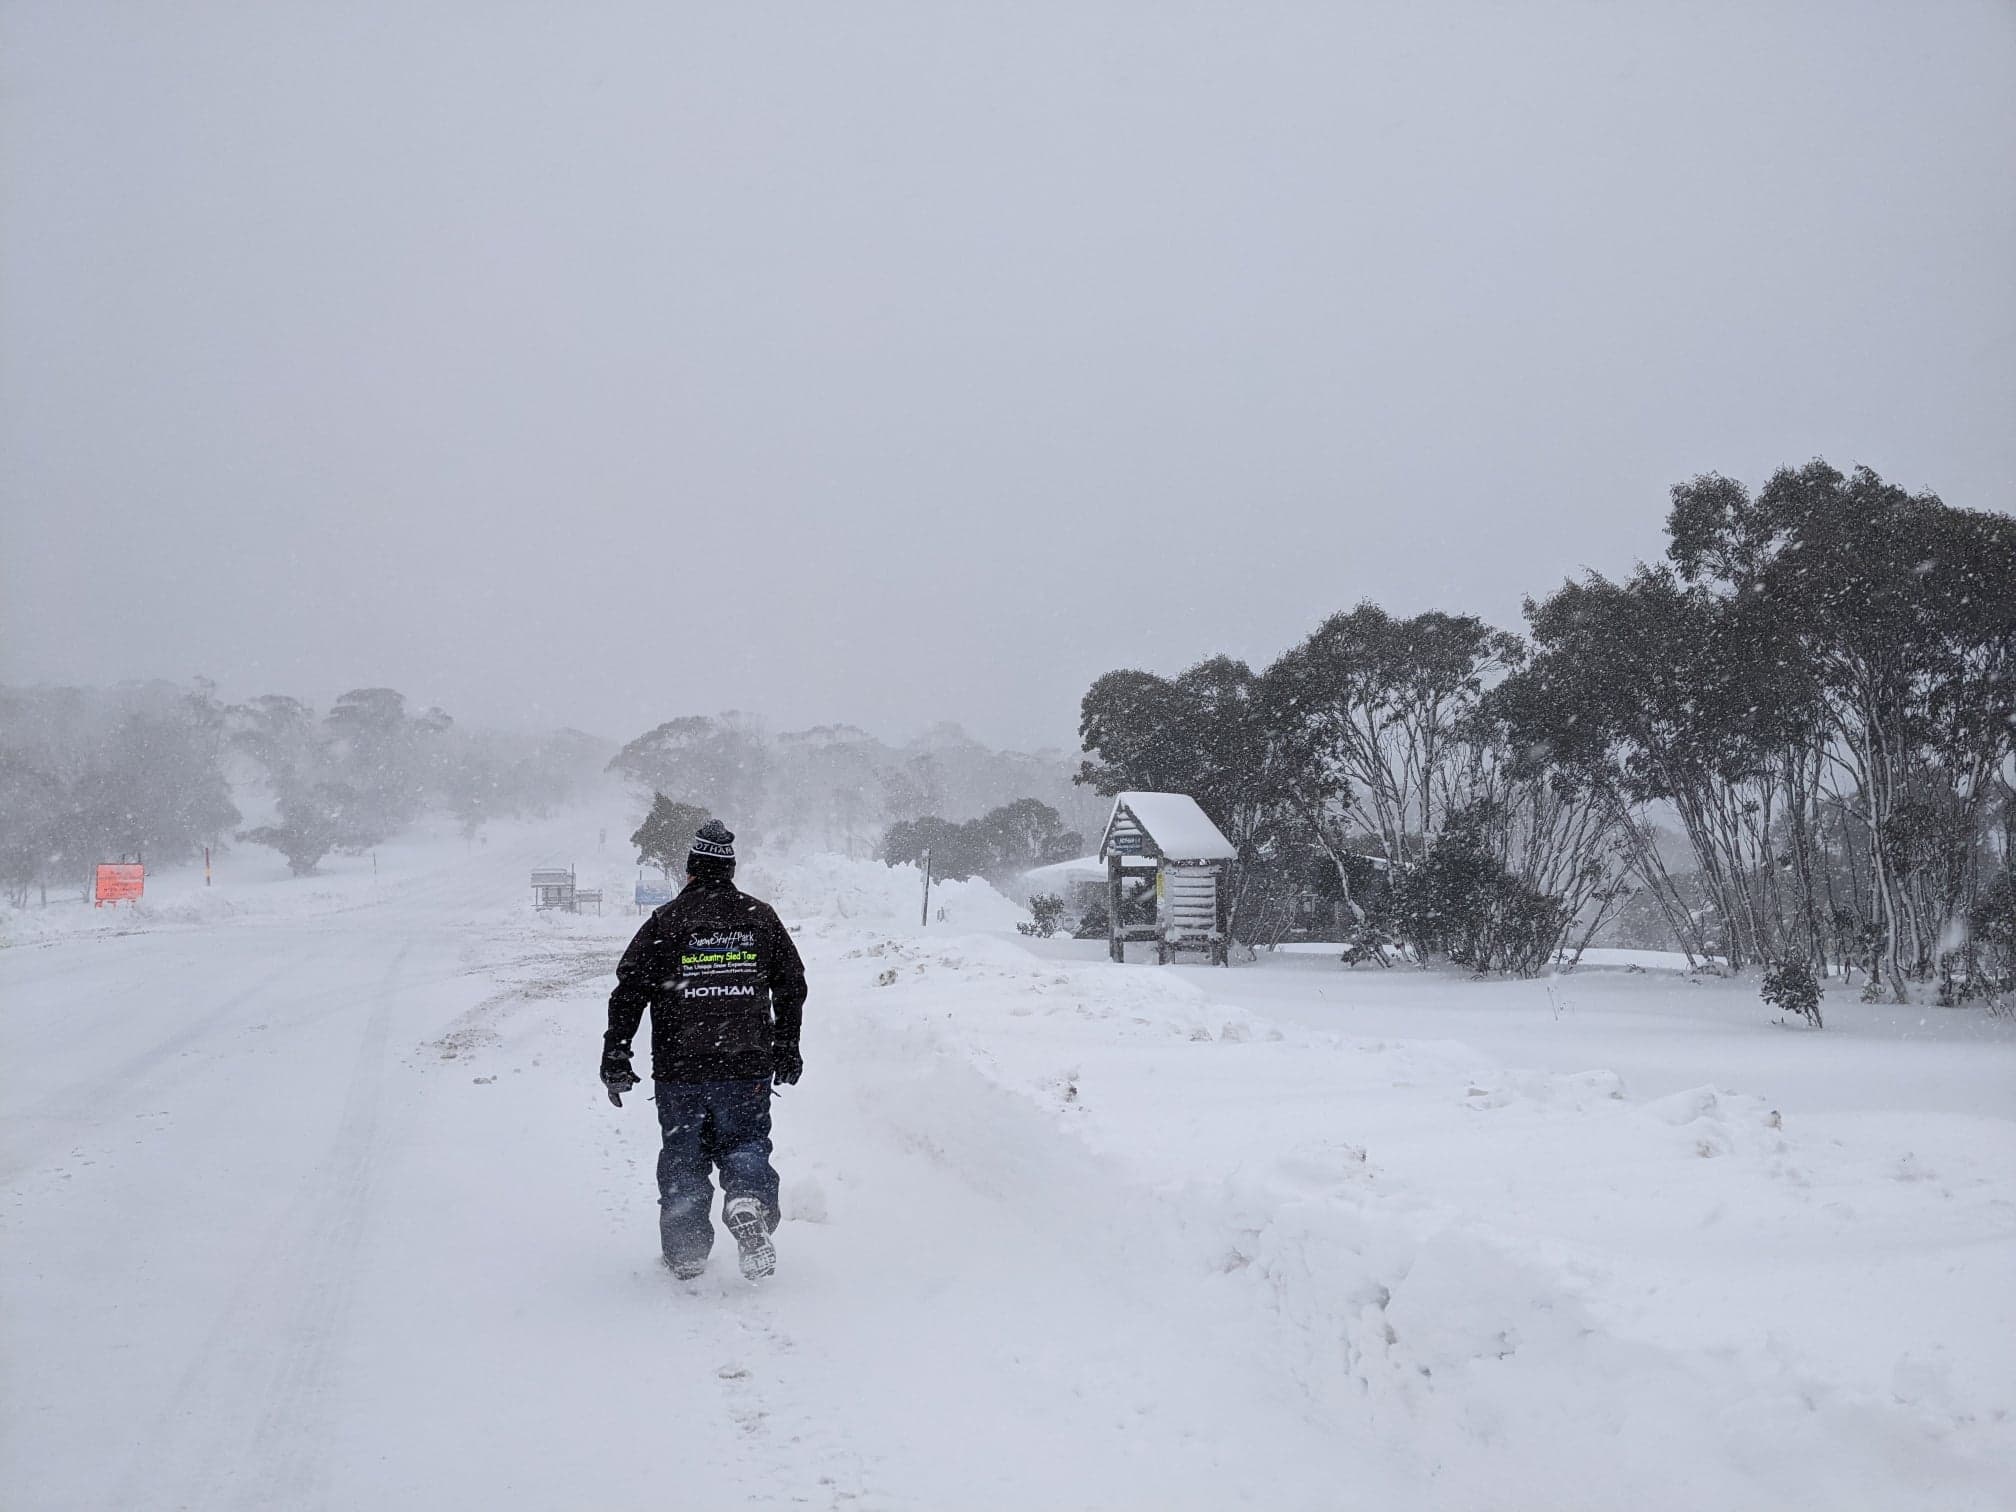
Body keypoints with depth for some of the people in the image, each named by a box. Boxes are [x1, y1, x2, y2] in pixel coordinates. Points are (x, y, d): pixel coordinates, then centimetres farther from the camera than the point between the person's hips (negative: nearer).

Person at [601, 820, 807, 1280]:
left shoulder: (666, 922, -4)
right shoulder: (761, 917, 4)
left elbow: (629, 992, -5)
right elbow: (792, 986, 10)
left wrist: (615, 1060, 1)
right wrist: (787, 1050, 21)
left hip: (679, 1071, -1)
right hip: (748, 1067, 1)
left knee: (683, 1156, 12)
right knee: (744, 1143, 13)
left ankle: (686, 1251, 13)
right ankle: (748, 1200, -18)